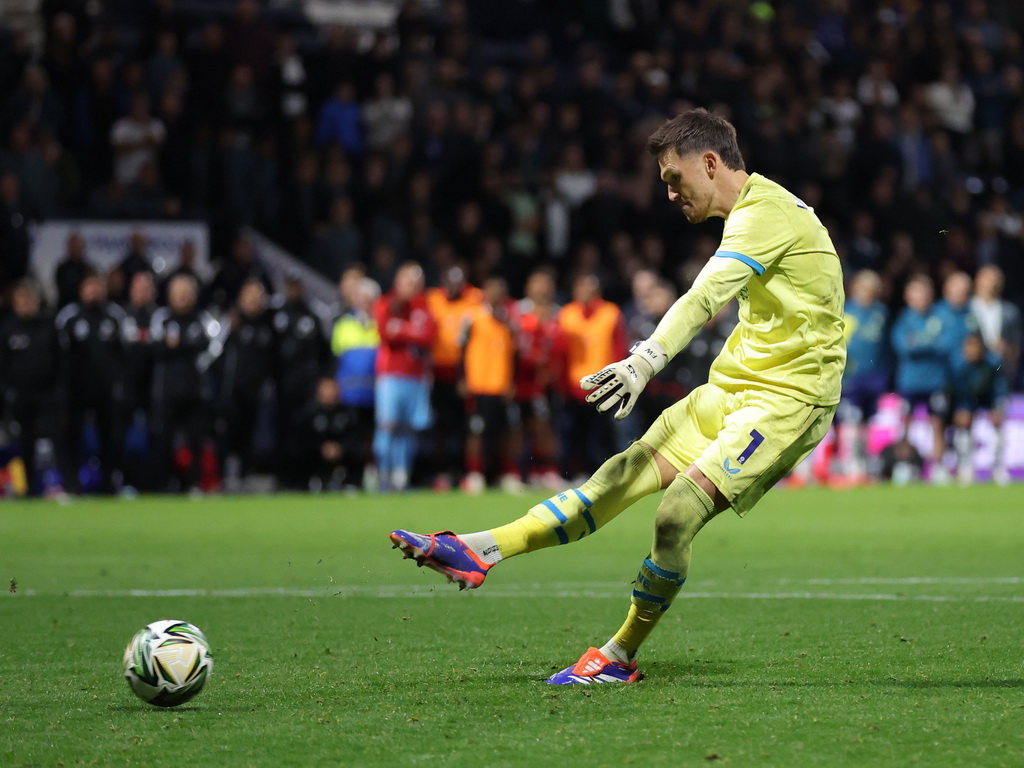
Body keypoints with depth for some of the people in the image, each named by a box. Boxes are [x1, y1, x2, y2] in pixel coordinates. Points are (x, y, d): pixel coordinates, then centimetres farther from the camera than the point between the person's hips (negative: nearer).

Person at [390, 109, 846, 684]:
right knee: (622, 477, 2)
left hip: (785, 399, -10)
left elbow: (704, 298, -34)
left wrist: (647, 360, -47)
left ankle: (620, 658, -4)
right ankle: (479, 552, -2)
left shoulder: (765, 214, -17)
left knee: (676, 514, -19)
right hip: (734, 388, 10)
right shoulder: (754, 212, 16)